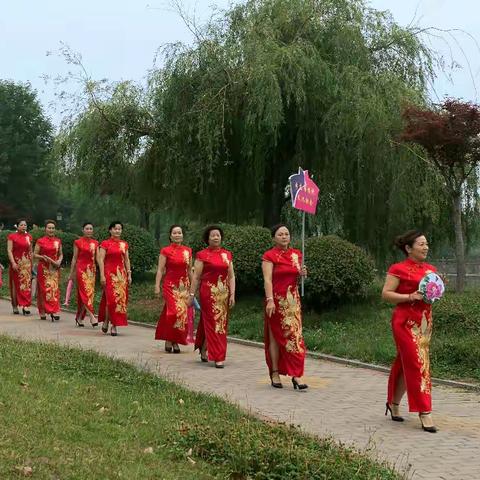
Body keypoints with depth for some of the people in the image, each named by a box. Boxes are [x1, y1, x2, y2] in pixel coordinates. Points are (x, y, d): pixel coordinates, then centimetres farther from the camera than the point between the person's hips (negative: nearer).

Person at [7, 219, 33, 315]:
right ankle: (15, 306, 12)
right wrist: (13, 263, -19)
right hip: (16, 263, -3)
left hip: (27, 264, 3)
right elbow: (9, 250, -9)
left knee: (26, 284, -7)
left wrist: (32, 263, 11)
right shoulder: (12, 236, -2)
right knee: (16, 284, 4)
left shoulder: (29, 237, 10)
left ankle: (25, 306, -12)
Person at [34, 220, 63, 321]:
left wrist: (59, 261, -5)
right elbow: (34, 255, 1)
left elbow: (61, 254, 15)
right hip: (43, 268, -2)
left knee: (54, 288, -6)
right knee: (43, 289, 0)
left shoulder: (58, 241, 9)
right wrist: (43, 257, -17)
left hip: (54, 268, 2)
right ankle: (42, 312, 9)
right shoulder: (40, 241, 0)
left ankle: (54, 312, -11)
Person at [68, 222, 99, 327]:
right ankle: (92, 316, -19)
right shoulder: (78, 242, 1)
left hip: (91, 270, 4)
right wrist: (71, 273, 2)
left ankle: (79, 317, 14)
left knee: (90, 292, 4)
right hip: (81, 269, -4)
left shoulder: (95, 243, 10)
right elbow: (74, 258, 2)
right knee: (85, 292, -13)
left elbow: (97, 258, 8)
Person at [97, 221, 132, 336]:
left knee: (120, 298, 1)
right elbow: (101, 260, -5)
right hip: (109, 273, -4)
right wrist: (102, 275, -12)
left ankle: (114, 325, 7)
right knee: (111, 298, -11)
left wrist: (129, 274, 8)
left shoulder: (124, 244, 12)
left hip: (121, 274, 5)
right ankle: (106, 321, 6)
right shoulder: (105, 243, -1)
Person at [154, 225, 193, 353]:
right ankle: (169, 340, -2)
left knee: (183, 313, 1)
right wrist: (157, 286, -12)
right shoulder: (165, 251, -1)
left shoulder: (188, 251, 10)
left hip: (184, 286, 4)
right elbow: (160, 270, -4)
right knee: (175, 311, -16)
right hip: (170, 285, -4)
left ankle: (175, 341, 13)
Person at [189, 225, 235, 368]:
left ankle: (203, 348, 30)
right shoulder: (202, 255, -2)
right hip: (208, 292, -4)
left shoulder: (227, 255, 9)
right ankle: (218, 357, 0)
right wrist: (191, 295, -7)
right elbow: (196, 277, -3)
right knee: (213, 322, -3)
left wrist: (232, 295, 0)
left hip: (223, 293, 5)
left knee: (222, 323, 11)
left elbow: (231, 276, 7)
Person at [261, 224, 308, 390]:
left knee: (294, 335, -4)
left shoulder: (296, 254, 11)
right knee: (275, 336, 4)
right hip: (276, 300, -4)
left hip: (293, 301, 4)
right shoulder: (269, 256, -5)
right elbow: (267, 279, -14)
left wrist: (302, 273, -1)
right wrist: (270, 300, -25)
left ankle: (296, 375, -5)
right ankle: (275, 373, 13)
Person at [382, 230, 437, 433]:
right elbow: (385, 294, -11)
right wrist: (410, 297, -21)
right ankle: (424, 412, -5)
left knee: (405, 363, 15)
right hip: (406, 322, -7)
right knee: (416, 364, -8)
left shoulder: (430, 269, 12)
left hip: (424, 321, 7)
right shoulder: (399, 269, -8)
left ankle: (393, 402, 30)